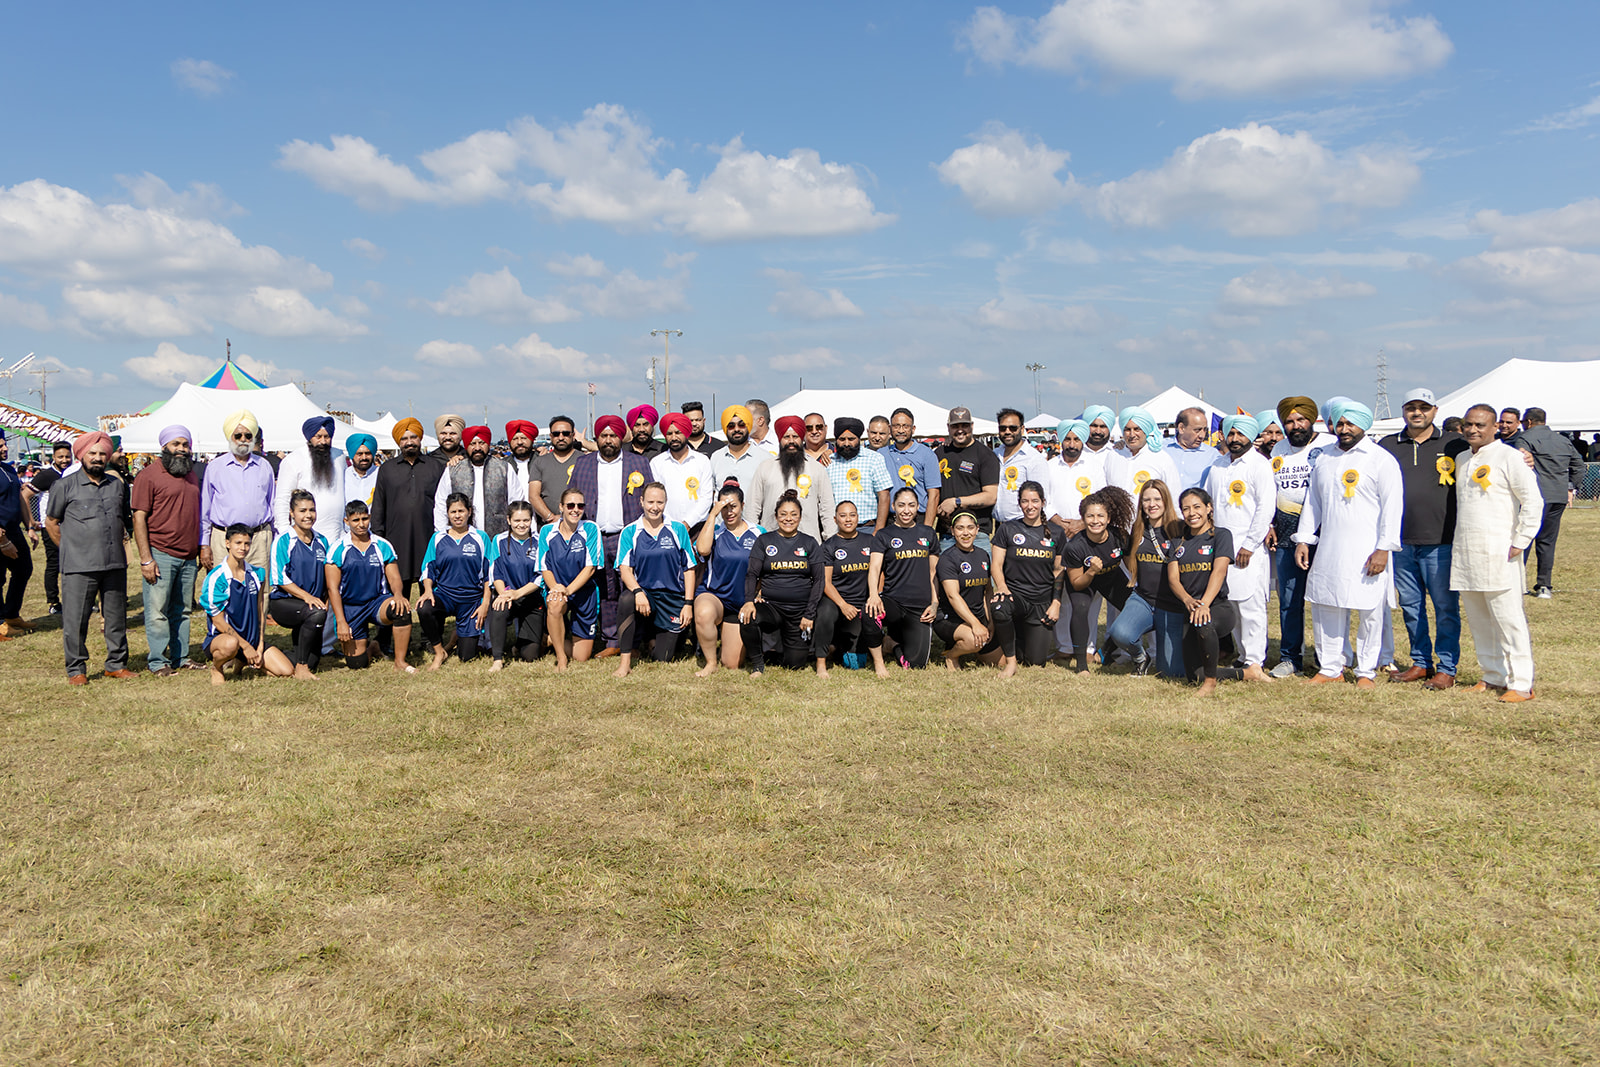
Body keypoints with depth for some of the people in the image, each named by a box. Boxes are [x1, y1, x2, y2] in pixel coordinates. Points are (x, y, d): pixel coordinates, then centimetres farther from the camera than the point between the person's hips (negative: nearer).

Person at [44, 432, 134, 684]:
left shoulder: (116, 485, 13)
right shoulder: (65, 486, 1)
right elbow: (51, 522, 6)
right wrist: (70, 550, 3)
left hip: (115, 565, 4)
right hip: (79, 568, -4)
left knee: (116, 617, 9)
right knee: (75, 620, -1)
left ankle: (116, 664, 19)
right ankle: (76, 669, 9)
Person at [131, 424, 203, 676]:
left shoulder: (192, 474, 17)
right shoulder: (149, 475, -5)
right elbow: (139, 518, -9)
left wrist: (200, 550, 18)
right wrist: (146, 559, -15)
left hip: (188, 557, 6)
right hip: (160, 555, -6)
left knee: (182, 610, 11)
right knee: (157, 611, -3)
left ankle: (181, 657, 17)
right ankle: (158, 661, 3)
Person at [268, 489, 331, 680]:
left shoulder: (322, 541, 10)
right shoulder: (283, 541, -7)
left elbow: (328, 577, 16)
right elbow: (280, 579, -12)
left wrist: (325, 601, 0)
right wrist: (306, 596, -23)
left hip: (315, 602, 5)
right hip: (282, 602, -5)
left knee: (313, 662, -6)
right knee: (316, 614, -36)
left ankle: (298, 637, 27)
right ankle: (300, 667, -22)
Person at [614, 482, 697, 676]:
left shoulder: (678, 530, 3)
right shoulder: (630, 532, 0)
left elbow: (689, 569, 5)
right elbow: (625, 568, -8)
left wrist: (688, 604, -3)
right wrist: (638, 592, -27)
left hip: (673, 599, 1)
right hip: (644, 593, -1)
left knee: (661, 658, -1)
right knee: (626, 600, -38)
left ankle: (653, 638, 36)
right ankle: (626, 658, -21)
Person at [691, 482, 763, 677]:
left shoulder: (758, 534, 4)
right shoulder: (714, 530, 0)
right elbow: (702, 550, -22)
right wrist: (713, 515, -18)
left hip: (742, 603, 2)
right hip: (713, 595, -2)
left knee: (732, 664, -1)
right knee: (704, 613, -41)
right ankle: (710, 661, -14)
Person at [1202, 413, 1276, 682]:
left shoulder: (1260, 465, -3)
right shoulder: (1217, 466, 17)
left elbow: (1266, 507, -10)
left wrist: (1249, 545, -13)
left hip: (1249, 551, -6)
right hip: (1220, 548, 6)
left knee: (1251, 605, -10)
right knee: (1230, 606, 5)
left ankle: (1254, 664, -9)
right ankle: (1244, 658, 12)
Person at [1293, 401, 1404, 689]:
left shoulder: (1381, 460, -2)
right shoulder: (1324, 460, 15)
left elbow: (1392, 506, -7)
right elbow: (1312, 501, 19)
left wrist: (1383, 549, -13)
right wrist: (1303, 539, 11)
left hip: (1366, 553, -5)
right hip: (1328, 550, 5)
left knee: (1370, 611, -1)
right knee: (1326, 608, 6)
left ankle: (1366, 671, 10)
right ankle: (1331, 668, 16)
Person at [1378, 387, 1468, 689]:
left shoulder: (1454, 445, 4)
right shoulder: (1388, 446, 11)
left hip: (1441, 542, -3)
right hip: (1401, 541, 3)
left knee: (1445, 606, -1)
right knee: (1410, 605, 10)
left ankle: (1447, 668, 8)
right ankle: (1421, 663, 21)